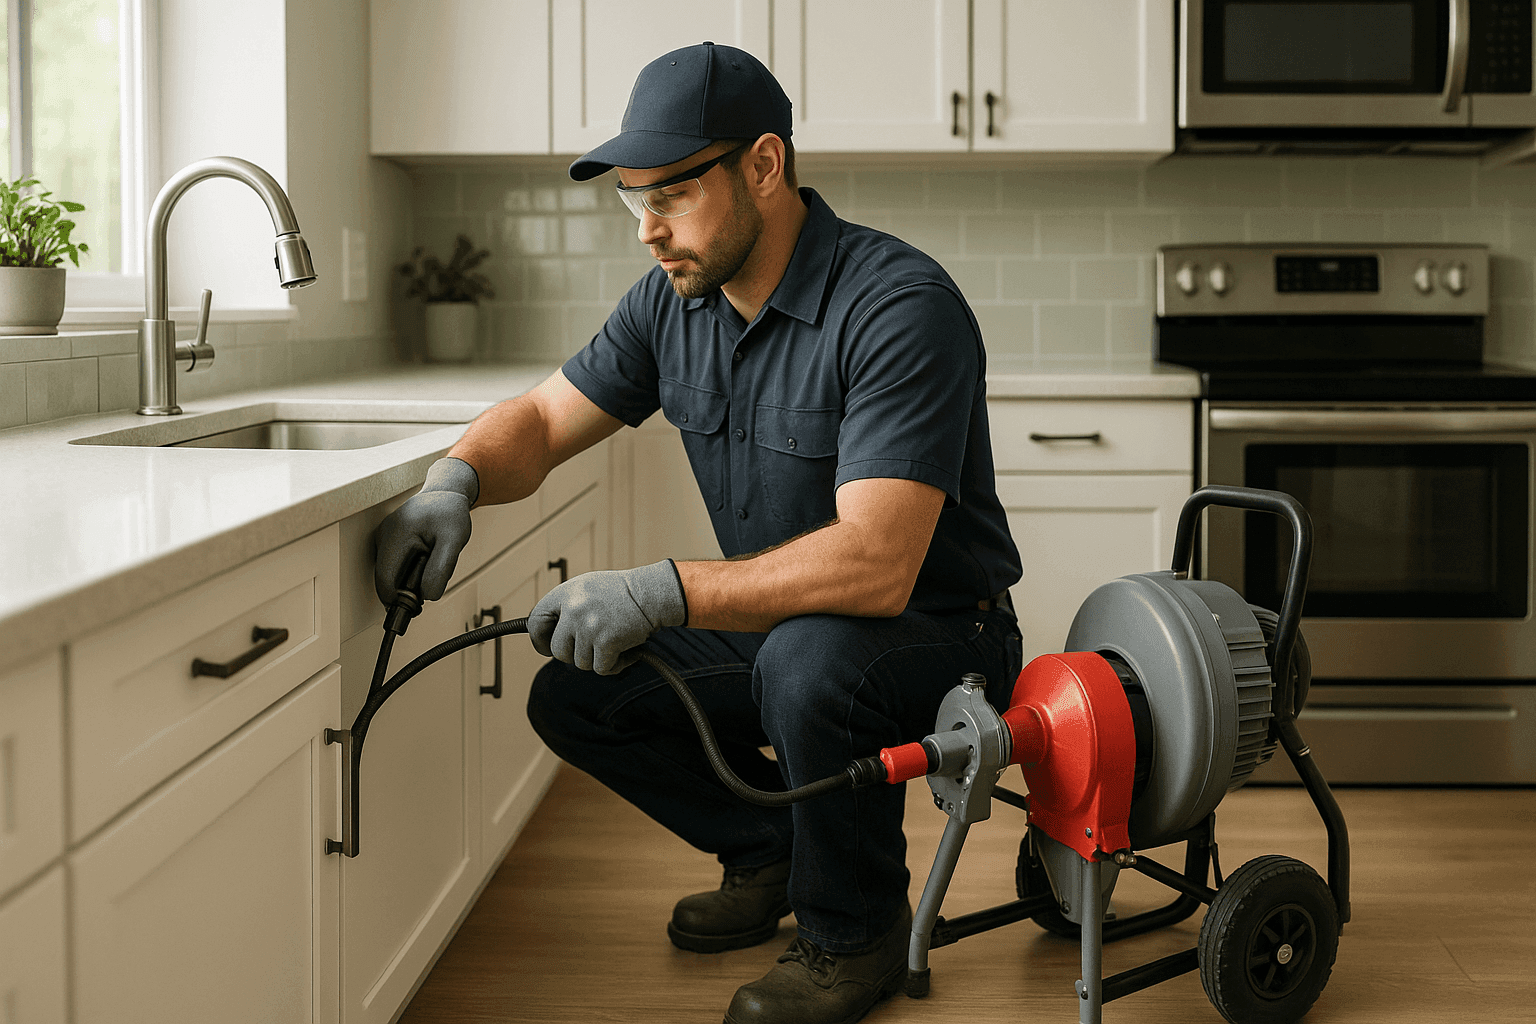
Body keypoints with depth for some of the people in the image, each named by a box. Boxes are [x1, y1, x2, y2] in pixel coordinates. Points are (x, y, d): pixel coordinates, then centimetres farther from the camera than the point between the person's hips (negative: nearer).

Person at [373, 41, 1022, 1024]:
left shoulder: (901, 307, -27)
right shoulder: (673, 301, -3)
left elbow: (875, 564, -36)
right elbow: (540, 420, 6)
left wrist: (662, 592, -43)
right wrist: (455, 480, -18)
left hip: (937, 634, -7)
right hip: (780, 626, 7)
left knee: (809, 658, -37)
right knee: (574, 698, -4)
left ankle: (856, 927, -9)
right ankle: (770, 850, 18)